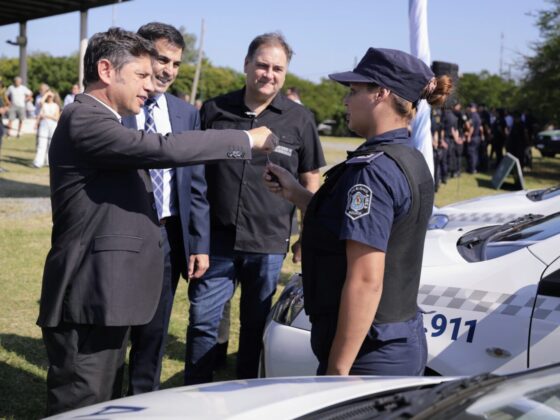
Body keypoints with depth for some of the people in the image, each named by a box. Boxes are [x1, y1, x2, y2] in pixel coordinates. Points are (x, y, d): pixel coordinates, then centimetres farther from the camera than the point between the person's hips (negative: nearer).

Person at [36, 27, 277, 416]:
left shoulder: (101, 121, 18)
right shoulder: (83, 119, -16)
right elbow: (164, 149, -27)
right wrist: (246, 139, -17)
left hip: (105, 294, 11)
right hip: (89, 297, -11)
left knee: (106, 406, 17)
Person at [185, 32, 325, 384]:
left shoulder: (299, 119, 0)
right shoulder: (214, 110, 2)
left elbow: (310, 180, 7)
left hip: (268, 244, 0)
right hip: (216, 238, 0)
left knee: (256, 326, 13)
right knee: (203, 320, 2)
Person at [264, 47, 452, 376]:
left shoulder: (373, 169, -20)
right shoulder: (410, 160, 9)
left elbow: (365, 281, -24)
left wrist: (338, 369, -21)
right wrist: (296, 194, 15)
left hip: (370, 356, -10)